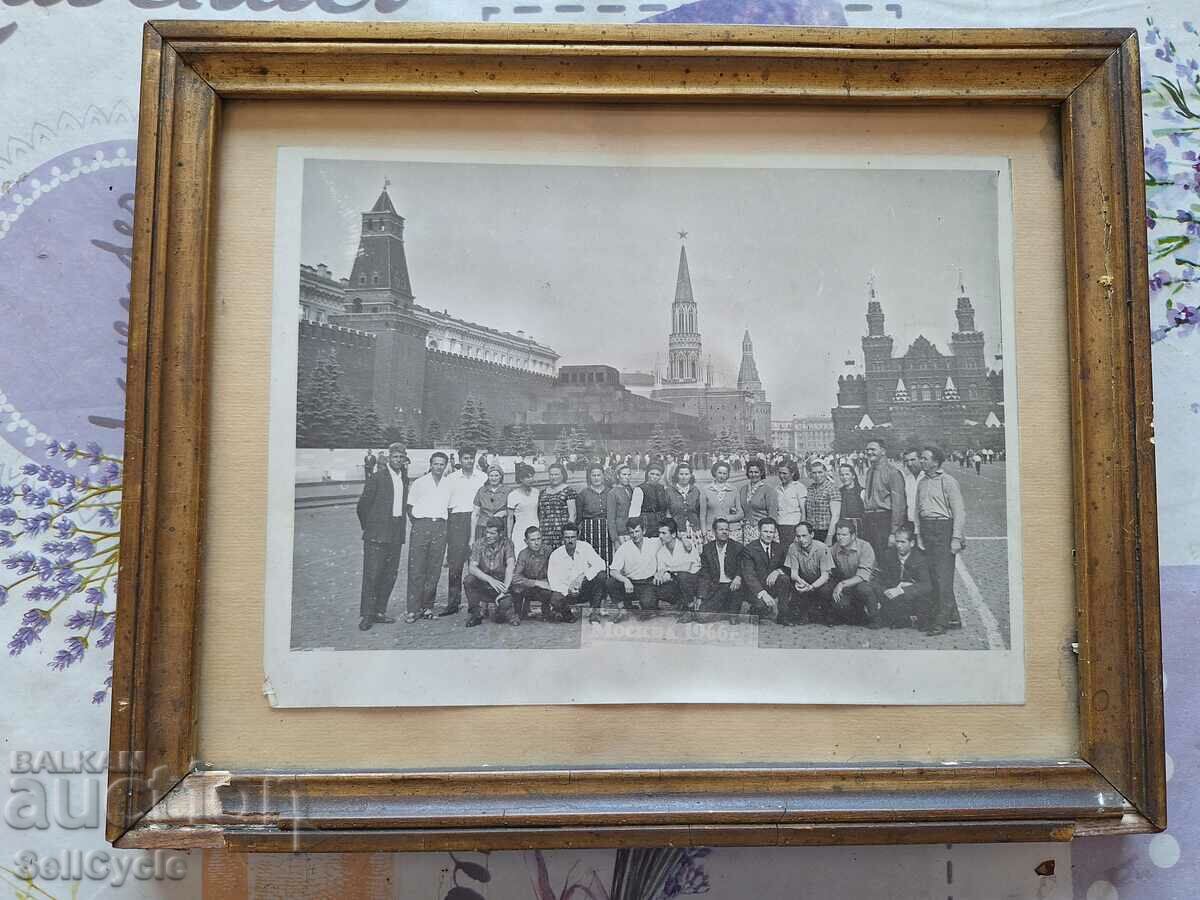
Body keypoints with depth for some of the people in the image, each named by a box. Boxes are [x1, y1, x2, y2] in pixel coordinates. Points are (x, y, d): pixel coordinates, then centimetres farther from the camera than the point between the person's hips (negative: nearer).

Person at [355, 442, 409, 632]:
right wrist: (367, 526, 4)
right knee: (372, 575, -5)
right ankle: (366, 615, 1)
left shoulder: (404, 478, 11)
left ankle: (379, 611, 19)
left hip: (396, 535, 6)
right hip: (377, 534, -6)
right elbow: (363, 504, -4)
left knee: (390, 575, 9)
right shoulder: (377, 477, -7)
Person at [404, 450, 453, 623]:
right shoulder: (419, 483, 7)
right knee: (416, 569, -7)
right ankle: (413, 609, -5)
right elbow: (410, 508, 10)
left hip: (440, 527, 2)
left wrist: (444, 523, 9)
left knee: (434, 570, 2)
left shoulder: (449, 484, 12)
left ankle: (427, 607, 11)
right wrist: (416, 524, 2)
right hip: (421, 526, -2)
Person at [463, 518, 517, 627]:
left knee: (506, 603, -30)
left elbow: (510, 566, -20)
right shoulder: (479, 544, -4)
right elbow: (472, 568, -16)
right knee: (469, 580, -28)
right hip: (483, 584, 1)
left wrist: (504, 590, -32)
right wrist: (490, 579, -31)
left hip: (501, 582, -1)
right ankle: (475, 614, -10)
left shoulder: (506, 544, -7)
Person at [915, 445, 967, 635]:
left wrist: (956, 538, -13)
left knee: (943, 577, -8)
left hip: (943, 529, -7)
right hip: (926, 529, 7)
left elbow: (959, 512, -8)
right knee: (933, 576, 6)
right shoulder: (921, 483, 15)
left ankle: (941, 621, -7)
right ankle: (953, 618, 15)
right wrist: (919, 535, 9)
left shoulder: (948, 482, -5)